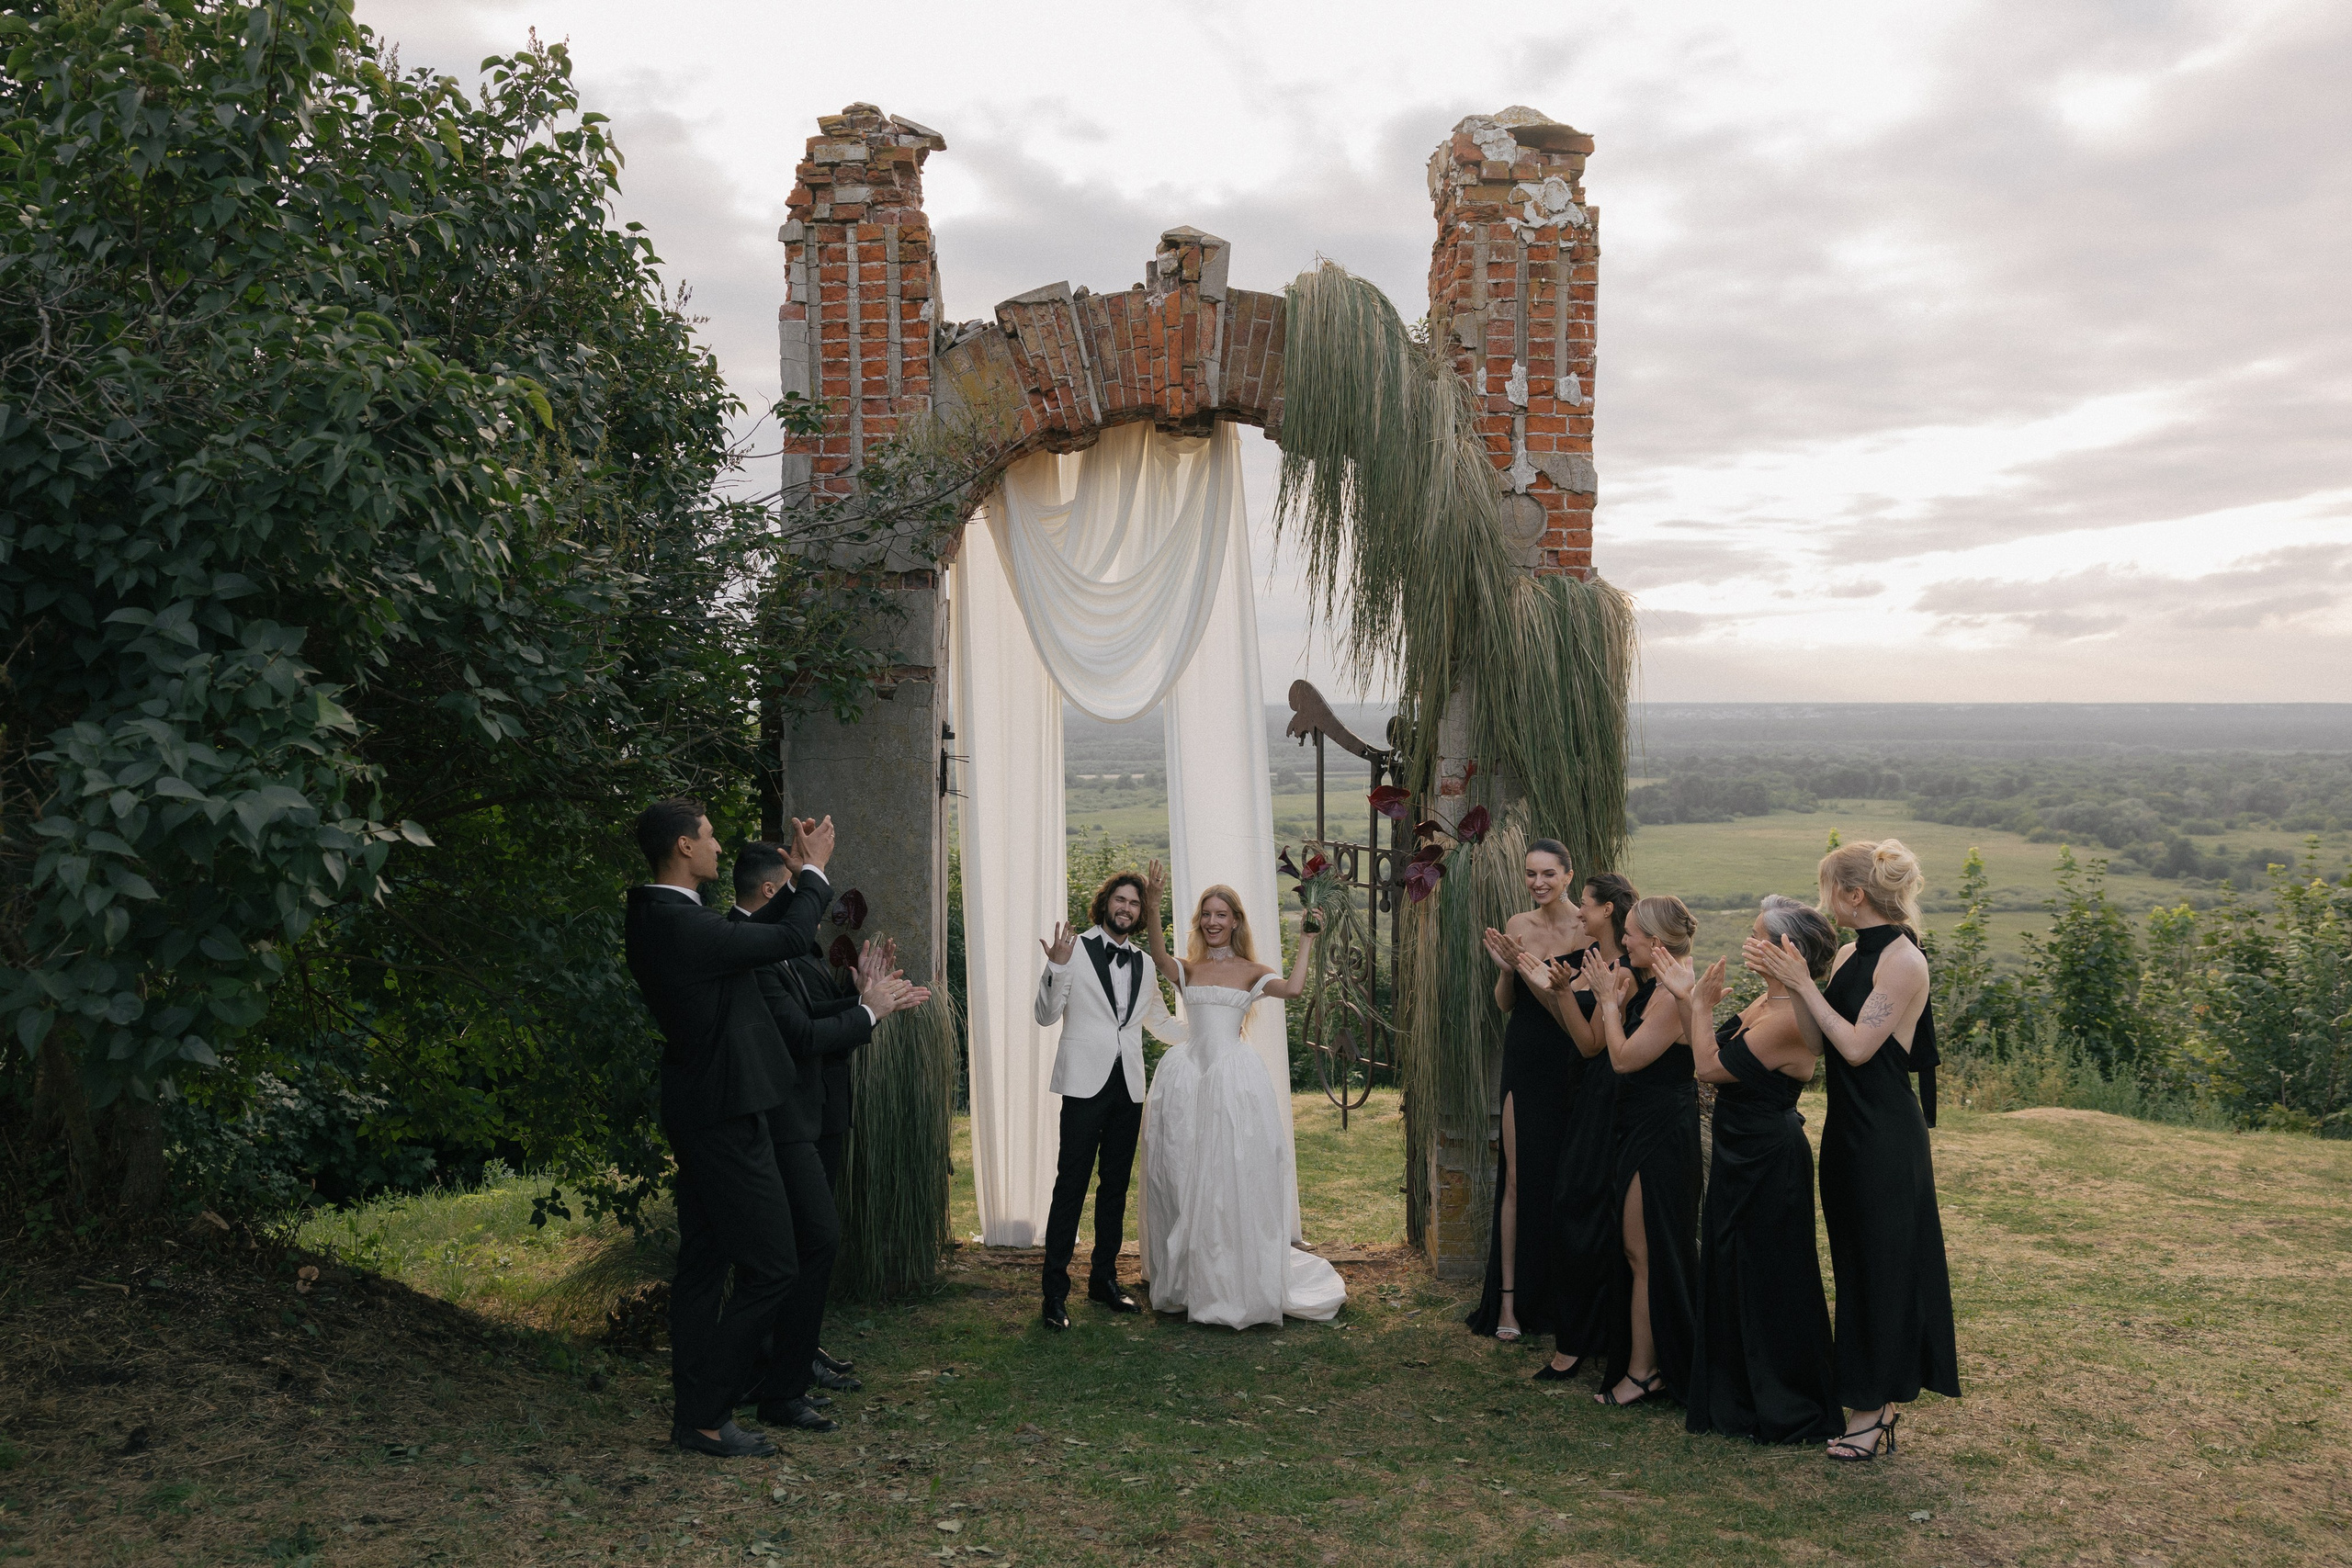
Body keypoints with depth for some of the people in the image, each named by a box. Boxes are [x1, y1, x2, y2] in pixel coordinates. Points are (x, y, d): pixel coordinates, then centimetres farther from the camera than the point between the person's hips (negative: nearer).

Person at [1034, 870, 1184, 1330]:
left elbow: (1160, 1023, 27)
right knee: (1071, 1187, -7)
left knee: (1115, 1187, 13)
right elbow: (1047, 1015, -7)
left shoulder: (1144, 964, 13)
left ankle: (1104, 1278, 24)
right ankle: (1055, 1290, 0)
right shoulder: (1075, 949, -3)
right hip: (1086, 1084, -5)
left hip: (1129, 1087, 6)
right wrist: (1057, 967, -21)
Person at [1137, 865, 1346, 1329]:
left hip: (1235, 1079, -2)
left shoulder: (1251, 971, 7)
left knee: (1234, 1180, -2)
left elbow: (1292, 987, -12)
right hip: (1187, 1078, 2)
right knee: (1182, 1181, 5)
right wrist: (1152, 910, -28)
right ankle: (1186, 1280, 19)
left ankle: (1238, 1285, 9)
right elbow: (1159, 957, -13)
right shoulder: (1188, 970, 10)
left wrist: (1307, 940, -7)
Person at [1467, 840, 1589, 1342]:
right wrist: (1506, 969, -10)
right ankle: (1510, 1299, 7)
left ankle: (1562, 1298, 20)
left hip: (1571, 1061, -3)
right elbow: (1505, 1003, 9)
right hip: (1524, 1060, 3)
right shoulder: (1517, 925, 6)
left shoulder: (1587, 928, -7)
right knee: (1518, 1177, 1)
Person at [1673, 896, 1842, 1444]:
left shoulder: (1789, 1019, -25)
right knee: (1734, 1277, 19)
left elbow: (1711, 1066, -21)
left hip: (1768, 1167, -10)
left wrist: (1701, 1003, -13)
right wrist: (1688, 998, 7)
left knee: (1765, 1286, 4)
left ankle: (1785, 1412, 20)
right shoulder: (1766, 1002, 5)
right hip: (1745, 1156, 10)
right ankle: (1738, 1398, 33)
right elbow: (1711, 1054, 9)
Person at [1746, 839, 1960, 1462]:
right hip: (1848, 1125, 9)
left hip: (1886, 1134, -9)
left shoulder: (1903, 960, -16)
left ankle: (1876, 1409, 12)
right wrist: (1781, 977, -5)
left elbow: (1857, 1047, -21)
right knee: (1854, 1260, 15)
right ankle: (1873, 1394, 27)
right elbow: (1824, 1032, 7)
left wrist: (1803, 984, -20)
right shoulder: (1849, 953, 9)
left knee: (1880, 1261, 1)